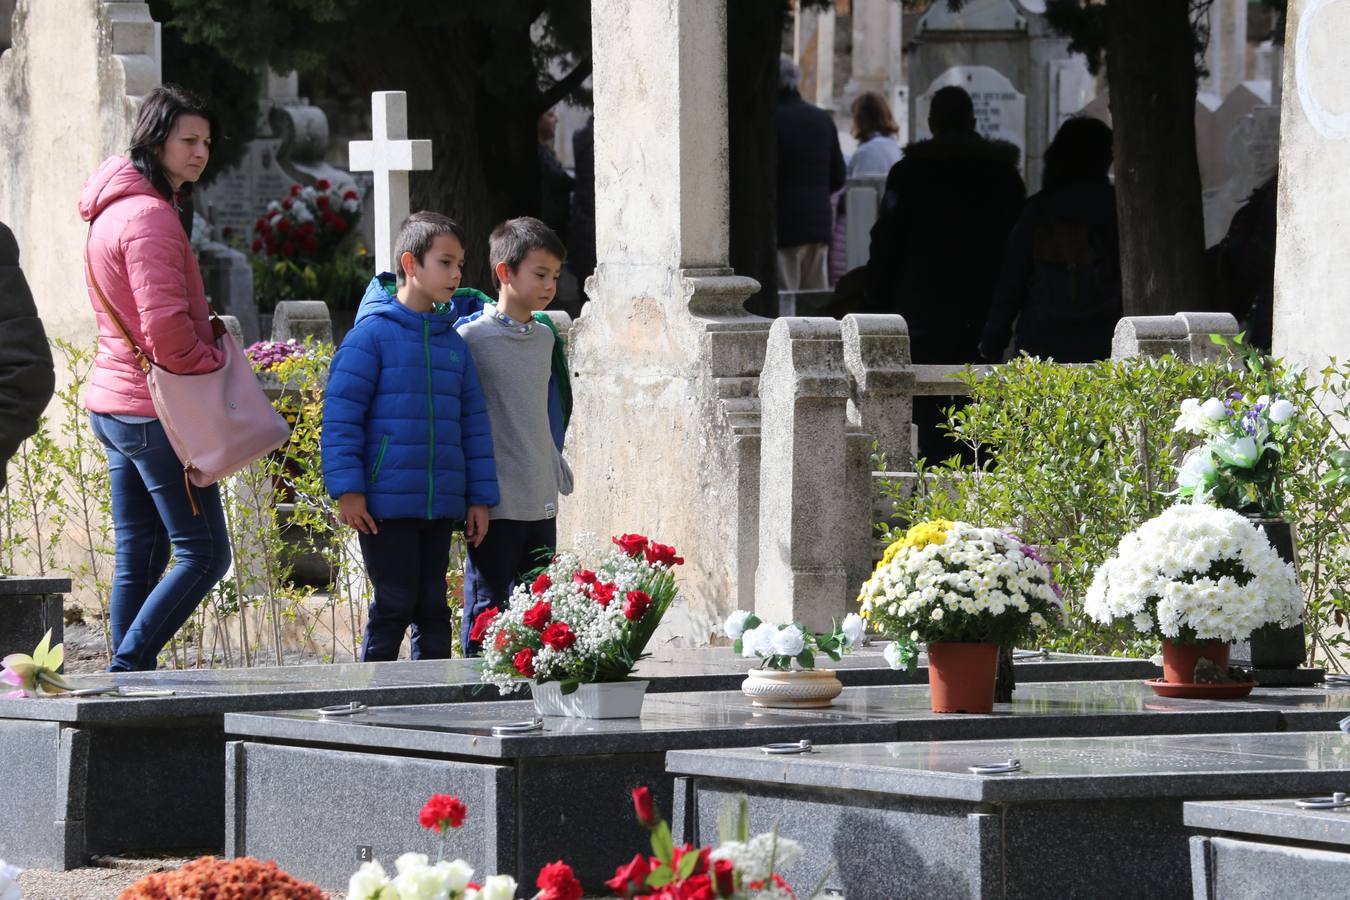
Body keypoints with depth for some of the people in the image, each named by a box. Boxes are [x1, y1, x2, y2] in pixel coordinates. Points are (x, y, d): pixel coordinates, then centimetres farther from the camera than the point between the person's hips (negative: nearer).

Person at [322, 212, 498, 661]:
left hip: (441, 506, 6)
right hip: (385, 505, -6)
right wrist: (347, 489, -14)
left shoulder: (454, 344, 13)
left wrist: (480, 497, 12)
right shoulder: (373, 333, -6)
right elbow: (340, 414, -9)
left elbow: (473, 423, 17)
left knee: (433, 607, 10)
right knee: (394, 605, -5)